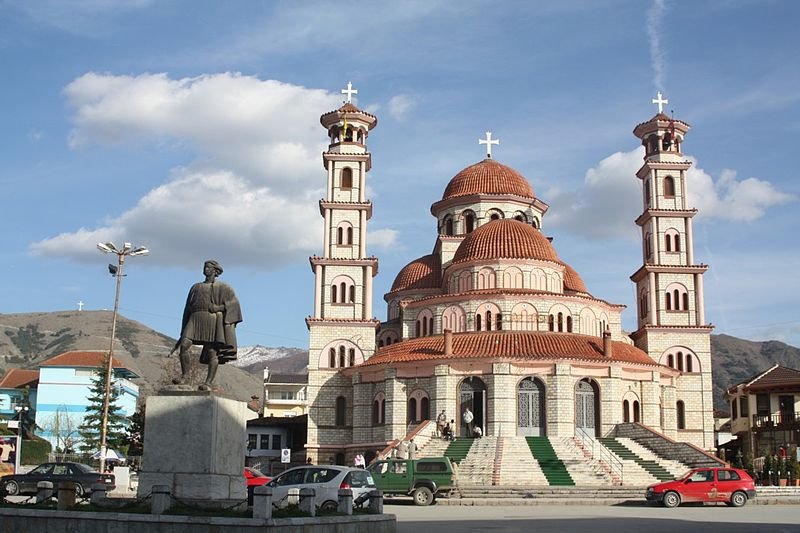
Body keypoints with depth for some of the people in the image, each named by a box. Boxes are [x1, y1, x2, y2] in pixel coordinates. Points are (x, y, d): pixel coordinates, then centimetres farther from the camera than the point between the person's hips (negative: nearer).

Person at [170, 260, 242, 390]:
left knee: (212, 352, -10)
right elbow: (188, 308, 22)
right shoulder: (195, 287, 23)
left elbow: (234, 303, -1)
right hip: (196, 319, 4)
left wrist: (219, 308, -15)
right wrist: (185, 329, 16)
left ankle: (208, 383, -11)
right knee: (184, 345, -16)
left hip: (213, 320, -4)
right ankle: (185, 376, -6)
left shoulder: (223, 287, 11)